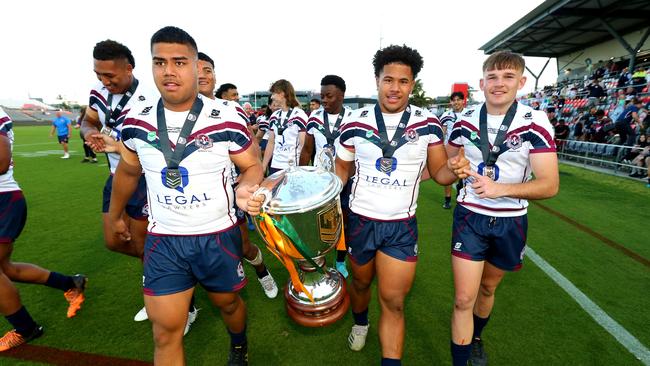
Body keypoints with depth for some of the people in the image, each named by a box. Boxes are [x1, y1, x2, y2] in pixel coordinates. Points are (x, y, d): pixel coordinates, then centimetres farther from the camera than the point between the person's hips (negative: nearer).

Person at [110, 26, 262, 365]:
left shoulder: (228, 118, -14)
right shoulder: (136, 120, -2)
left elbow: (252, 166, -5)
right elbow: (128, 171, 14)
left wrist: (246, 188, -28)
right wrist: (115, 216, 24)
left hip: (218, 236, -1)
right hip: (163, 240, 2)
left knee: (227, 303, 22)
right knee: (165, 331, 9)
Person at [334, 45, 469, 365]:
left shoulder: (429, 124, -6)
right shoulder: (354, 122, -7)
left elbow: (438, 173, 1)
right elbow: (340, 172, 2)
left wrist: (454, 169, -23)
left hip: (402, 226, -1)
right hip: (359, 220, 1)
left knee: (393, 302, 5)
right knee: (361, 282, 24)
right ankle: (360, 323, 57)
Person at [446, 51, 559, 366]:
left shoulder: (535, 123, -10)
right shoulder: (466, 121, -4)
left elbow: (549, 185, -14)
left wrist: (501, 188, -30)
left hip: (511, 222, 1)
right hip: (469, 216, 0)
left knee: (487, 288, 21)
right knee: (464, 299, -4)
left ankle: (475, 340, 50)